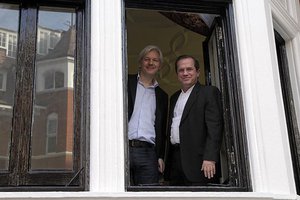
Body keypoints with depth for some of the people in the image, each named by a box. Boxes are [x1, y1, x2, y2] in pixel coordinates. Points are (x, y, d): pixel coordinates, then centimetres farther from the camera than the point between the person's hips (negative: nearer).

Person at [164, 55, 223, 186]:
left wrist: (210, 158, -19)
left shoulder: (209, 92, 0)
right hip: (175, 159, 6)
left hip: (196, 161, -6)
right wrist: (167, 160, 13)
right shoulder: (174, 98, 22)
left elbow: (215, 127, -9)